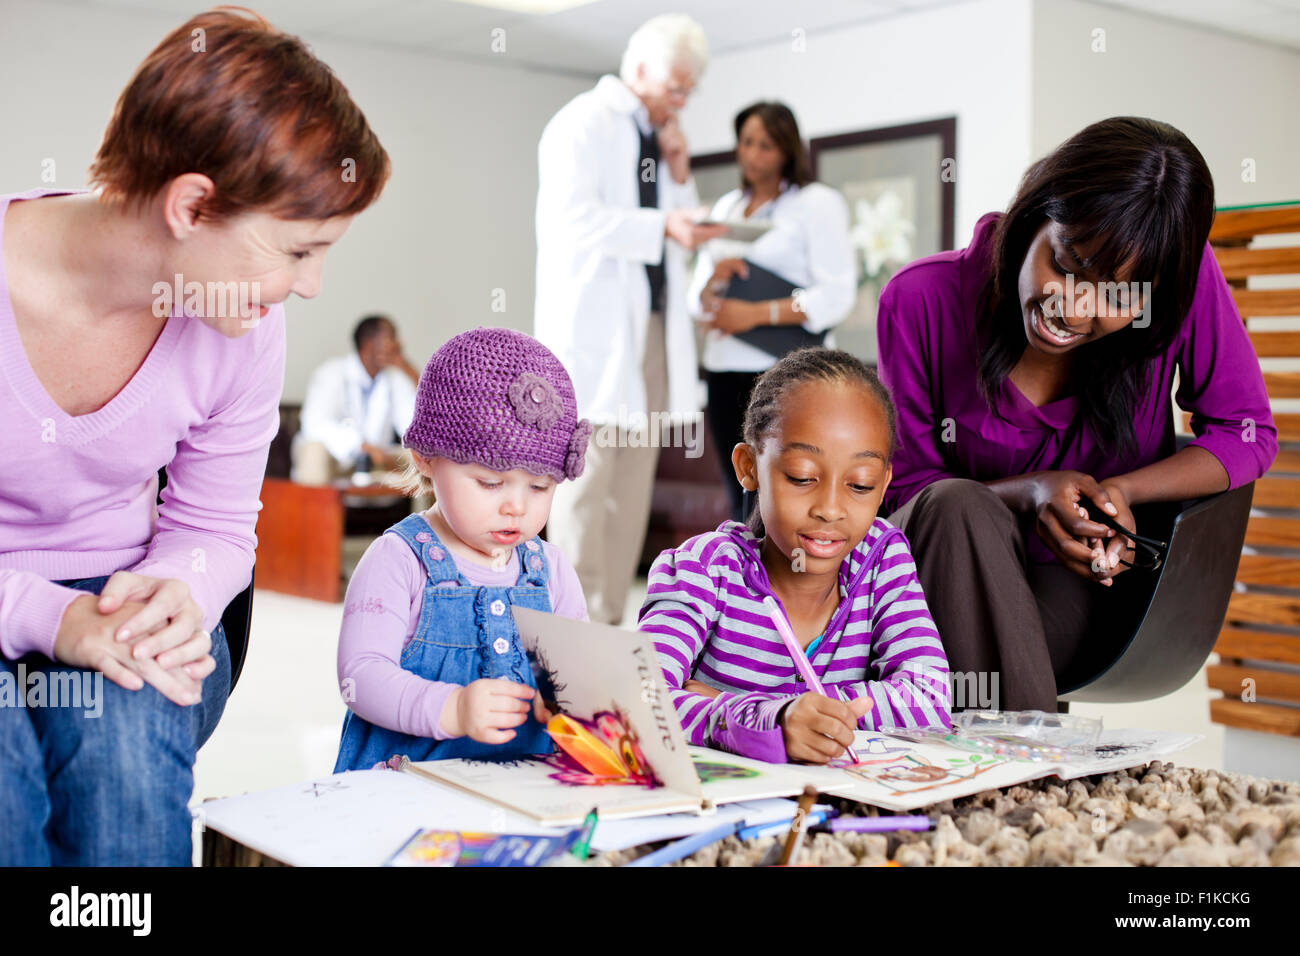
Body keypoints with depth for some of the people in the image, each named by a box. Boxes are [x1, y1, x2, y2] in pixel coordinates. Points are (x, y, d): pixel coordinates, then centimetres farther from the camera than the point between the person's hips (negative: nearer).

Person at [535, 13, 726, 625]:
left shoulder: (657, 137, 21)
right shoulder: (583, 124, -2)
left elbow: (675, 244, 21)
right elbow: (574, 220, -16)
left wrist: (679, 174, 7)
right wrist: (662, 226, -22)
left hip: (652, 326, 8)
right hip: (594, 327, -8)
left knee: (634, 479, 6)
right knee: (588, 476, -8)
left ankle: (608, 619, 12)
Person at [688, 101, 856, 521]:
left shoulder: (816, 203, 1)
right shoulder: (725, 208, 19)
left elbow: (837, 294, -10)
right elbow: (696, 299, 17)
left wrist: (755, 313, -14)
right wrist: (712, 281, -6)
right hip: (726, 371, 6)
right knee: (741, 500, 6)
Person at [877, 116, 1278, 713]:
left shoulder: (1185, 280, -15)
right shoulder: (921, 300, -16)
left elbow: (1248, 432, -5)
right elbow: (906, 485, -7)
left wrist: (1120, 492, -22)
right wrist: (1030, 494, -25)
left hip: (1090, 590, -1)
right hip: (940, 569, 1)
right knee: (959, 507, -34)